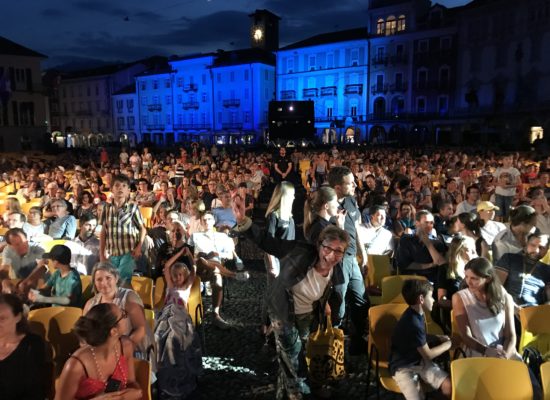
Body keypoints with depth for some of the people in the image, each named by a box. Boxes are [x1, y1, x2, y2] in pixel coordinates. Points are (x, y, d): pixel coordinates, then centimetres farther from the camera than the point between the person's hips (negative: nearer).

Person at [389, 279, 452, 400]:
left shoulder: (417, 314, 2)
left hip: (420, 362, 8)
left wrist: (439, 338, 6)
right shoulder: (412, 323, -26)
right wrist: (449, 344, -2)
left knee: (449, 386, -11)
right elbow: (428, 355, -15)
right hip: (404, 367, -8)